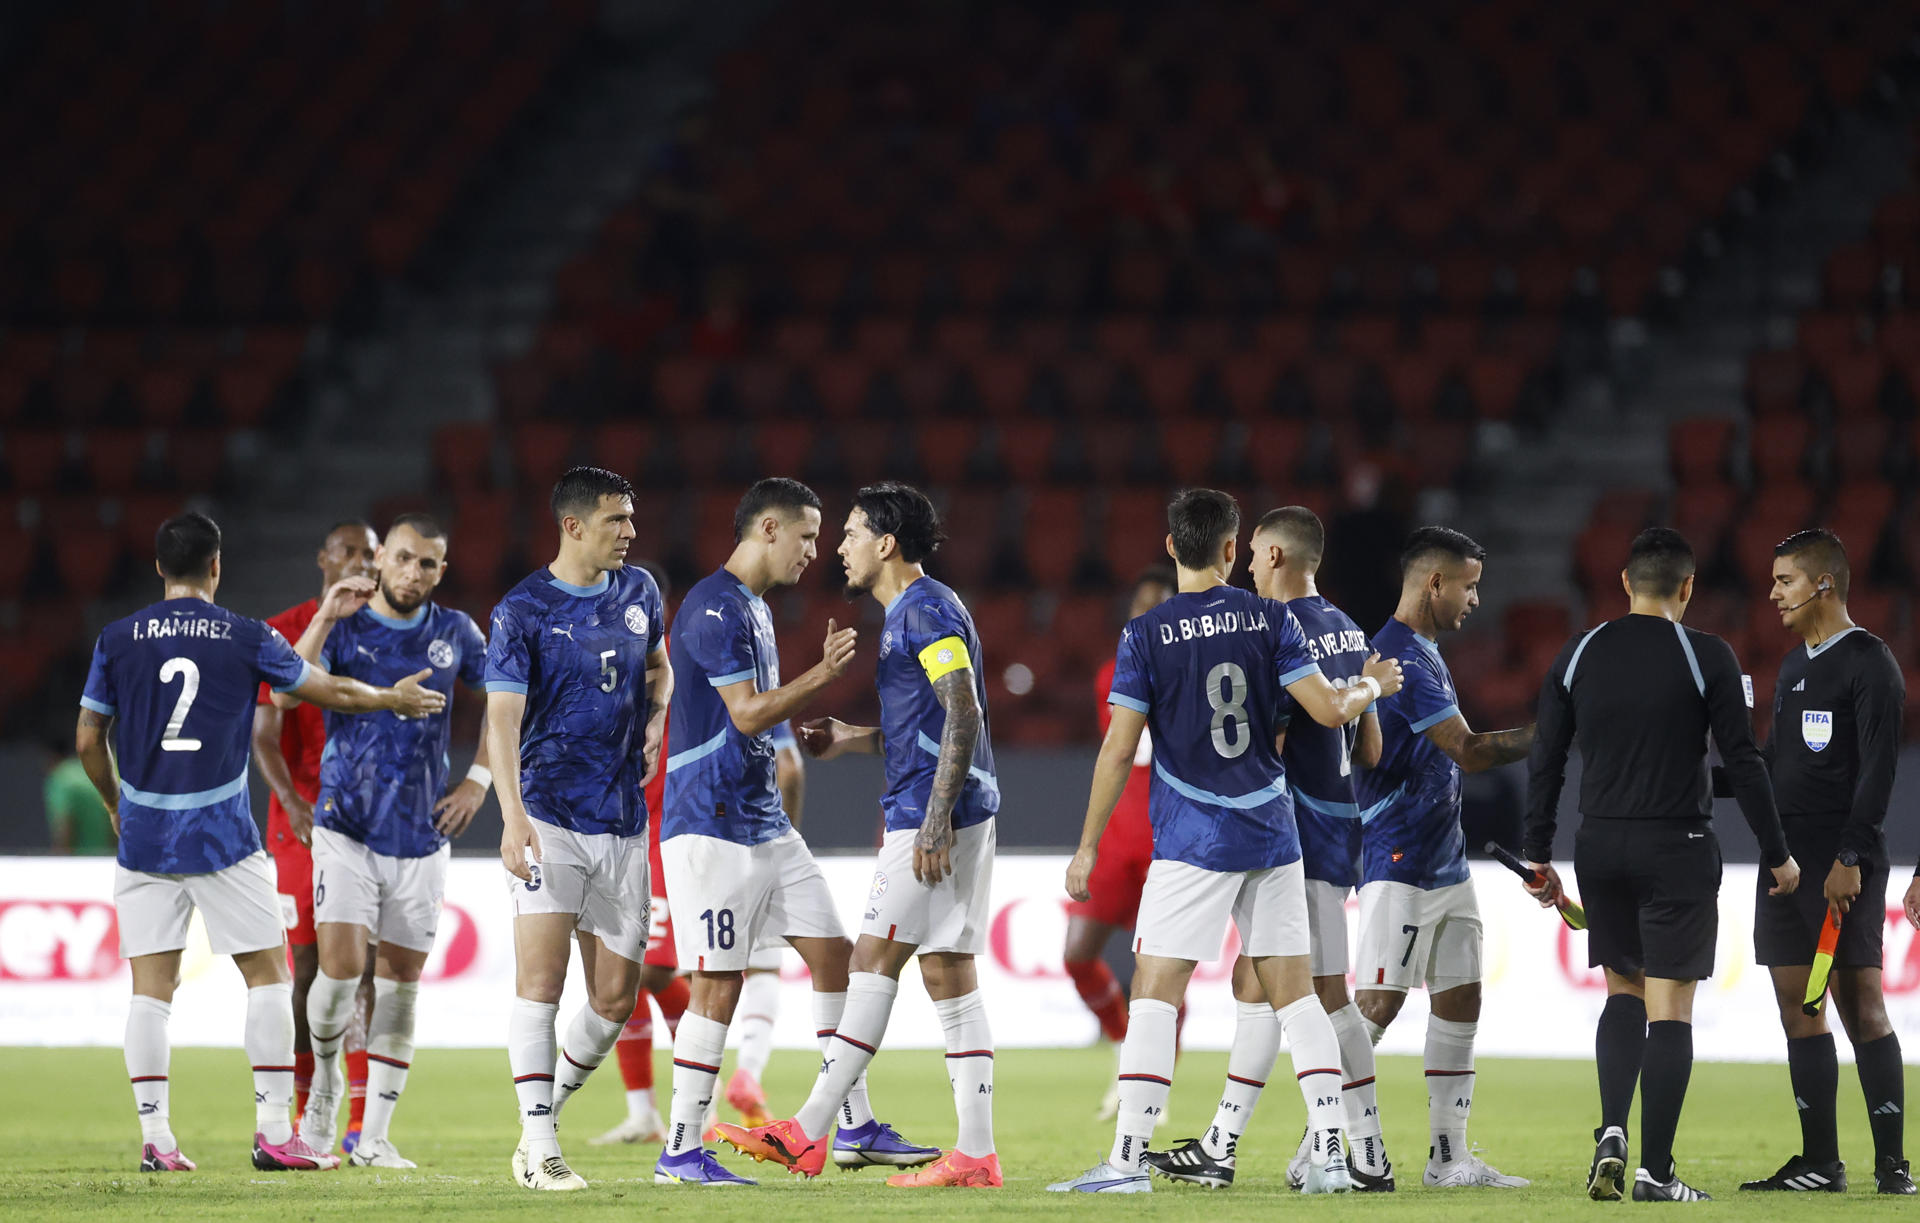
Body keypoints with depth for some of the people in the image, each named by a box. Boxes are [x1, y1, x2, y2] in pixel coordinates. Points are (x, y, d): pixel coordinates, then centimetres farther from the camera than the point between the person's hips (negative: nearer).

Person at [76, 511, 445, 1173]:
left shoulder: (117, 639, 2)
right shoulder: (246, 638, -2)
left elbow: (88, 739, 7)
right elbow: (332, 692, 8)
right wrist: (395, 698, 27)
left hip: (144, 837, 2)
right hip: (220, 837, -2)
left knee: (151, 984, 5)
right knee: (268, 972, 6)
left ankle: (155, 1137, 1)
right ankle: (274, 1131, 1)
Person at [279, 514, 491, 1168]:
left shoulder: (455, 634, 5)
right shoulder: (344, 626, -2)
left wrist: (478, 778, 9)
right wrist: (327, 619, -25)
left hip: (421, 837, 3)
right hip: (347, 828, -3)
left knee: (400, 981, 3)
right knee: (340, 964, -17)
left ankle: (373, 1138, 9)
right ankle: (325, 1073, 13)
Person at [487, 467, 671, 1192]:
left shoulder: (638, 591, 11)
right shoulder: (523, 610, -7)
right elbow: (502, 718, -14)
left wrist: (654, 720, 9)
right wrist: (512, 818, -26)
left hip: (622, 822, 5)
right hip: (548, 814, -5)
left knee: (615, 1000, 4)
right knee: (542, 976, -14)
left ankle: (545, 1117, 23)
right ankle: (539, 1151, -12)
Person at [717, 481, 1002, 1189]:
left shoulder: (926, 611, -11)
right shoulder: (909, 613, 20)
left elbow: (963, 714, -19)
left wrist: (935, 820, -24)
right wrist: (851, 739, 22)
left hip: (933, 814, -10)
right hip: (929, 816, 10)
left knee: (874, 965, -7)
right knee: (949, 978, 6)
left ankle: (808, 1136, -5)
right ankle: (976, 1154, 3)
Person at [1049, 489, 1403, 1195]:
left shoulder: (1146, 636, -5)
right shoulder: (1269, 620, 0)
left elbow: (1119, 747, -6)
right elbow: (1328, 710, -3)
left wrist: (1088, 846, 1)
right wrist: (1371, 687, 19)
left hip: (1192, 839, -3)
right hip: (1273, 833, 3)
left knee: (1155, 990, -3)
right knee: (1293, 992, 8)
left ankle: (1128, 1158, -11)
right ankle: (1329, 1154, 3)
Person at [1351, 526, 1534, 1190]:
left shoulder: (1425, 653, 17)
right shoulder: (1398, 656, -16)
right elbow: (1468, 751, -20)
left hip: (1444, 860, 10)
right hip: (1400, 863, -10)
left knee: (1459, 1001, 8)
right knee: (1380, 1003, -10)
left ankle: (1449, 1155, 11)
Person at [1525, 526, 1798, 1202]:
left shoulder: (1578, 655, 3)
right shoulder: (1706, 657, -7)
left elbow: (1545, 760, 4)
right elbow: (1743, 761, -7)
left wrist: (1538, 855, 12)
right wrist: (1777, 854, 2)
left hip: (1600, 847, 3)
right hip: (1678, 849, -3)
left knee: (1624, 990, 19)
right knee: (1669, 1008, 0)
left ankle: (1611, 1131, -1)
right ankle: (1655, 1171, -3)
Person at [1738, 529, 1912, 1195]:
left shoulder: (1869, 664, -7)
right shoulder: (1793, 666, 18)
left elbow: (1877, 771, -14)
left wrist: (1851, 857, -20)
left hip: (1845, 865, -8)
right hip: (1786, 859, 8)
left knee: (1861, 1006, -8)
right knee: (1798, 1007, 5)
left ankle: (1892, 1163, -6)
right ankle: (1819, 1161, 8)